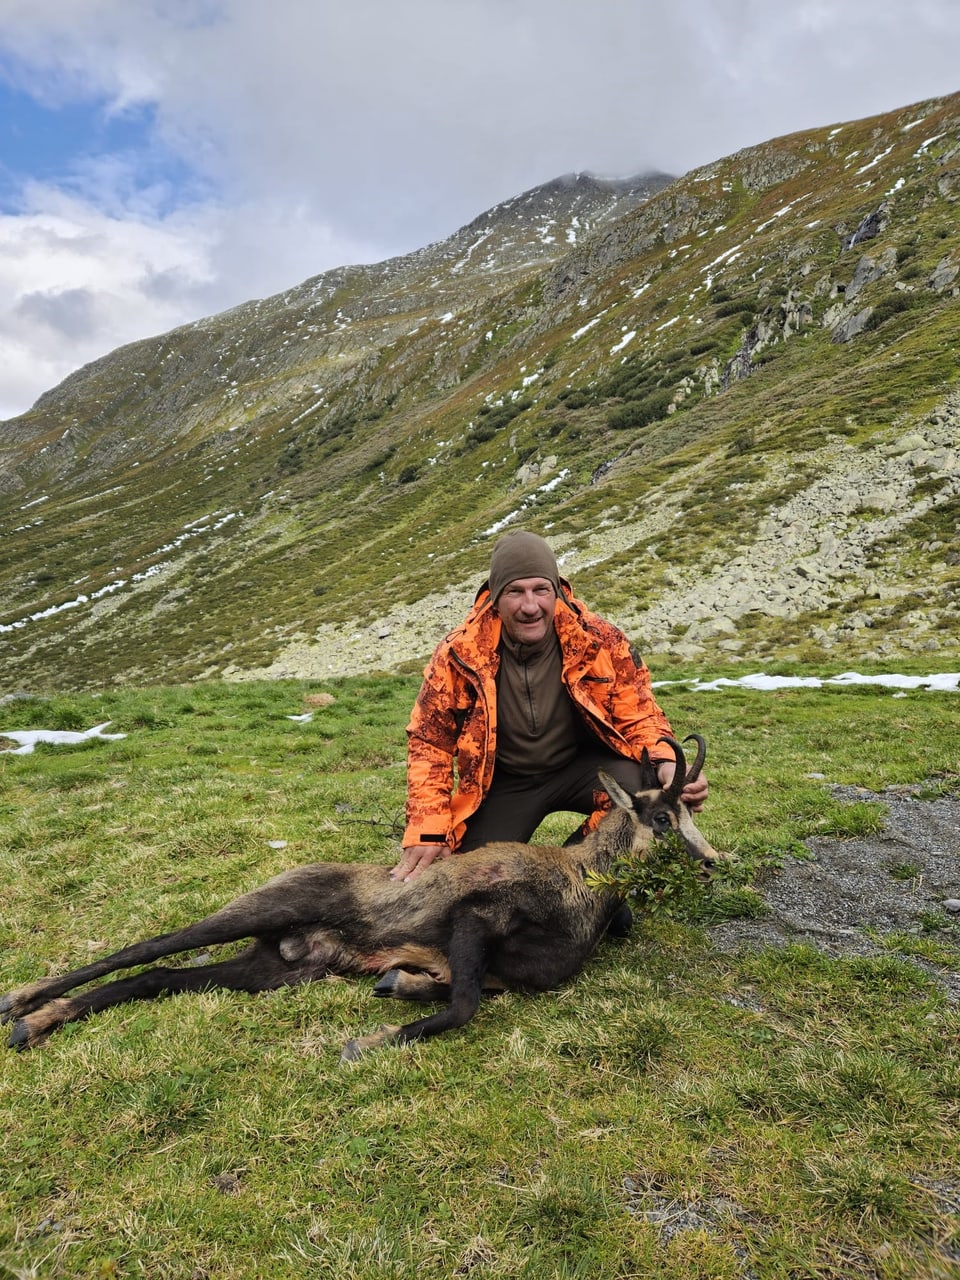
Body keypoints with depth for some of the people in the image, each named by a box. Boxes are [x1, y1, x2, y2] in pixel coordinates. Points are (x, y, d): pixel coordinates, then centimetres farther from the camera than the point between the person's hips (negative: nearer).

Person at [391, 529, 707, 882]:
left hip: (584, 766, 0)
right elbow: (429, 742, -8)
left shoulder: (600, 641, -19)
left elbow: (638, 716, -9)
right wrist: (427, 833, -16)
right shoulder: (459, 655, -19)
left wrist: (666, 765, -31)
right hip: (503, 783, 0)